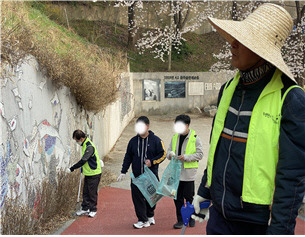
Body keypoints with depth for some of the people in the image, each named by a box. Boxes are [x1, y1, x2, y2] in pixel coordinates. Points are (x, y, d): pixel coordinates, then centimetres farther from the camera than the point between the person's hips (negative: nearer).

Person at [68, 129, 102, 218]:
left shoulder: (89, 147, -24)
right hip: (88, 173, 9)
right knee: (85, 192, 12)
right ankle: (85, 208, 21)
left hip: (94, 174, -9)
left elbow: (83, 160, -27)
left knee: (92, 193, 1)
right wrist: (83, 168, 14)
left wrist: (72, 168, -22)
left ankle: (93, 210, 12)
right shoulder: (84, 145, 7)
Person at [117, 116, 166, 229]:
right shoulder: (133, 141, 7)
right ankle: (143, 220, 5)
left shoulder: (155, 140, -2)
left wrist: (152, 162, -15)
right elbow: (128, 157, 13)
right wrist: (123, 172, 8)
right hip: (137, 176, 2)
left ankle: (150, 216, 31)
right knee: (137, 197, -3)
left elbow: (163, 154, -1)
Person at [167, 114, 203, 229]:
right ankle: (180, 220, 19)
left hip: (189, 173, -4)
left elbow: (200, 154, -7)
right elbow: (169, 150, 17)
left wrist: (186, 157, -18)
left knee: (189, 197, 4)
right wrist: (170, 154, -7)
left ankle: (191, 218, 24)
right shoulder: (175, 137, 9)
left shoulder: (195, 138, -6)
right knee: (177, 197, 8)